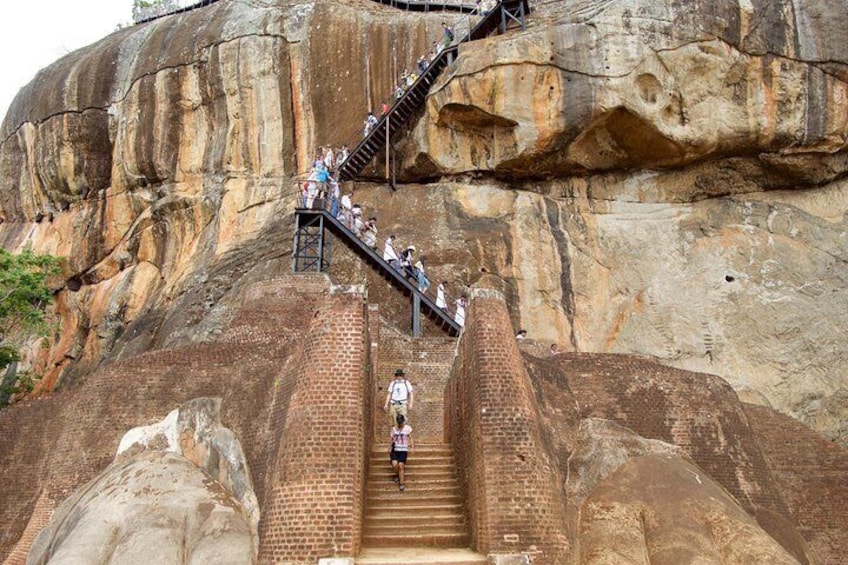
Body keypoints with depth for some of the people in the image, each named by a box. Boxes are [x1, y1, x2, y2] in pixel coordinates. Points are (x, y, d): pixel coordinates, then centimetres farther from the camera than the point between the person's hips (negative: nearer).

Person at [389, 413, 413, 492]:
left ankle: (402, 483, 1)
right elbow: (392, 440, 15)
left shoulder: (408, 428, 2)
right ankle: (397, 475, 13)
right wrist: (389, 449, 12)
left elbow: (410, 439, 4)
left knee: (401, 465, -13)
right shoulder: (394, 429, 8)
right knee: (394, 464, -19)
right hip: (394, 450, 2)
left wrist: (411, 447, -7)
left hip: (403, 450, -2)